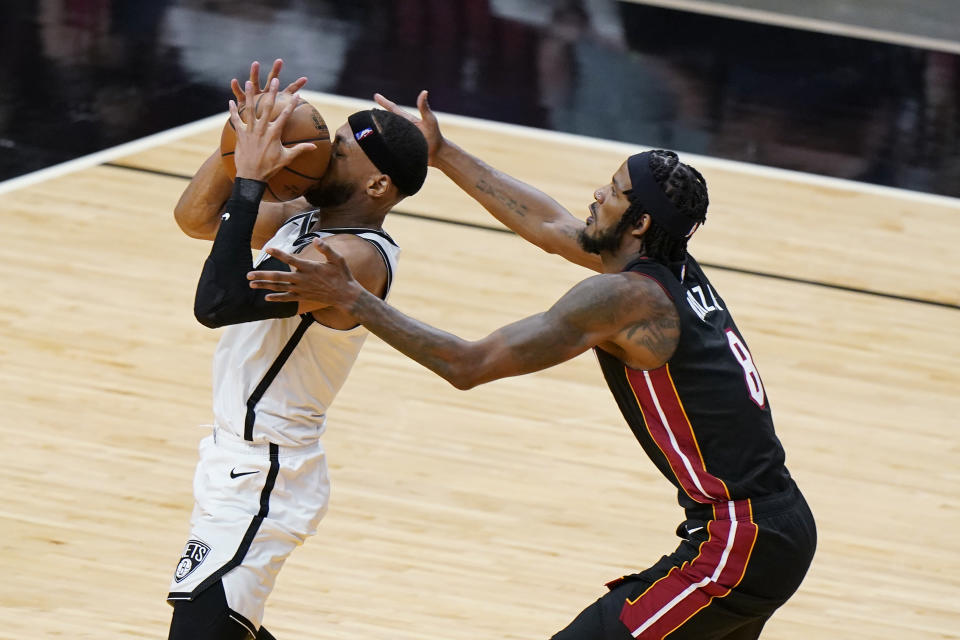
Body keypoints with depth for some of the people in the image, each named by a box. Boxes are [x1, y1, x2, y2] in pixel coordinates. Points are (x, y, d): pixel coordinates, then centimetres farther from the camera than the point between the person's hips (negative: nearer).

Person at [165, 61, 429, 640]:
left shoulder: (354, 257, -25)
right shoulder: (307, 217, 4)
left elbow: (218, 304, -35)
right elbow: (195, 217, 11)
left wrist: (251, 179, -31)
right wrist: (241, 142, -6)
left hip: (261, 482, -10)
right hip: (241, 461, 10)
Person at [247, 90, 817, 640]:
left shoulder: (625, 297, -16)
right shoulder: (678, 273, 9)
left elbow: (467, 366, -17)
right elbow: (550, 226, 24)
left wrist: (350, 297, -14)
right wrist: (439, 152, 28)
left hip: (738, 545, -10)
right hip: (783, 524, 10)